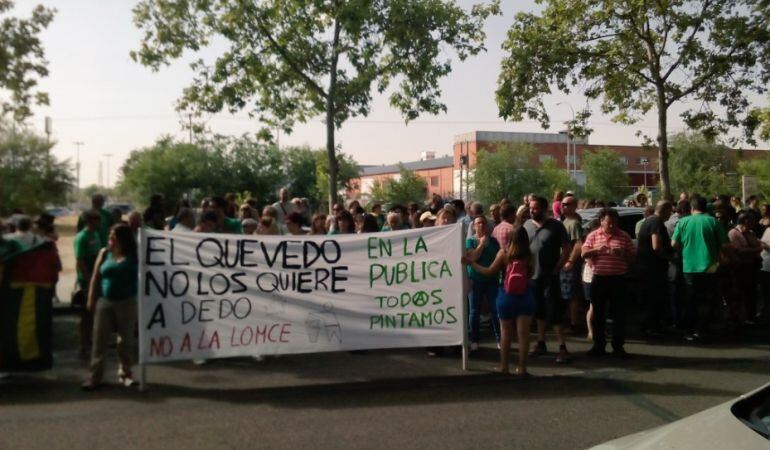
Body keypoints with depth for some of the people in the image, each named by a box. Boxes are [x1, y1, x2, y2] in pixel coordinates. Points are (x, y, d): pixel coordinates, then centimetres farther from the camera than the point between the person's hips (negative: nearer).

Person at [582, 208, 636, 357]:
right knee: (598, 313, 6)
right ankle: (598, 345, 16)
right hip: (599, 278, 1)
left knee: (619, 313, 1)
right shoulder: (593, 236, 6)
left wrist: (622, 253, -14)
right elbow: (584, 254, -1)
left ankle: (618, 346, 10)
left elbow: (633, 255, 7)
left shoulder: (624, 236, 5)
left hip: (618, 279, -1)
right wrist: (597, 249, -18)